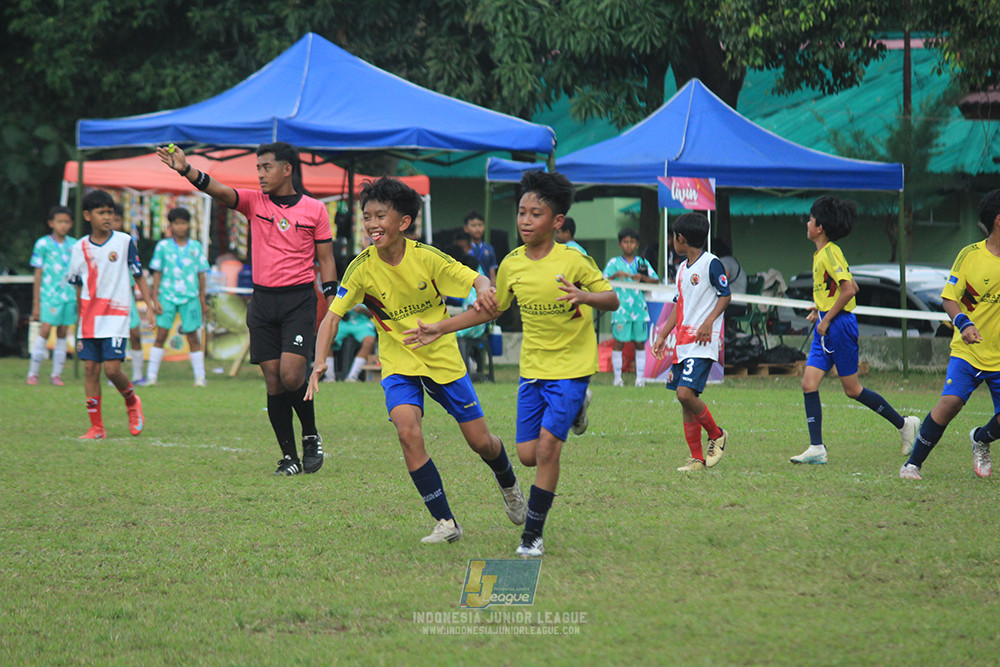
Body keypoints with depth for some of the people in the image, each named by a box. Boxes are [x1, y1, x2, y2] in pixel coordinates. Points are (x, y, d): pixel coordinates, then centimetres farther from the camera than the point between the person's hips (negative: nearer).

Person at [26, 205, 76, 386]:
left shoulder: (74, 245, 10)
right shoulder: (43, 244, 0)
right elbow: (38, 275, 1)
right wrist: (36, 303, 0)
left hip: (70, 295, 4)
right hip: (49, 295, -4)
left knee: (62, 333, 4)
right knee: (45, 330, -12)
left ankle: (56, 374, 10)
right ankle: (33, 373, -7)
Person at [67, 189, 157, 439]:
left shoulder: (124, 241, -1)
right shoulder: (80, 248, 6)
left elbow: (138, 275, 5)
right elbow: (79, 288, 14)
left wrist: (149, 306, -2)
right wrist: (79, 321, 16)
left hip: (116, 315, -3)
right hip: (89, 317, 3)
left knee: (112, 368, -13)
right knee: (90, 368, 0)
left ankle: (132, 403, 17)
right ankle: (96, 427, 5)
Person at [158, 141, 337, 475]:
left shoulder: (314, 209, 3)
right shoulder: (254, 202, 6)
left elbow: (326, 260, 5)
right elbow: (218, 190, -11)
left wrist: (331, 308, -3)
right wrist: (185, 170, -29)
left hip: (299, 300, -3)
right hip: (263, 300, 3)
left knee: (291, 375, -16)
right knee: (273, 381, 1)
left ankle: (311, 436, 9)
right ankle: (289, 457, 9)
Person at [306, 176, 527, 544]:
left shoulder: (426, 257, -17)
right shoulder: (362, 268, -14)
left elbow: (478, 280, -13)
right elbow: (333, 316, -13)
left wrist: (485, 293, -38)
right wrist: (319, 362, -29)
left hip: (443, 358, 0)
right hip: (398, 363, 0)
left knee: (481, 442, 5)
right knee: (408, 432, -24)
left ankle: (508, 483, 42)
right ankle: (445, 522, -14)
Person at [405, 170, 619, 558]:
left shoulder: (574, 262, -15)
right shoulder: (511, 265, -1)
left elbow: (612, 300, -10)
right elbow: (489, 310, 12)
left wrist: (585, 297, -32)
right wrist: (440, 329, 8)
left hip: (571, 366, -5)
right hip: (532, 367, 5)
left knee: (547, 446, -15)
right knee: (528, 454, 4)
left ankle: (532, 536, -5)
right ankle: (574, 410, 36)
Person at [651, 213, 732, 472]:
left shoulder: (711, 263, -7)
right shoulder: (683, 268, 18)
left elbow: (726, 295, -8)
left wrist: (709, 322, -20)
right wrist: (663, 336, 21)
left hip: (702, 343, -9)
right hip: (682, 343, 9)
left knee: (686, 393, -20)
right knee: (684, 396, 4)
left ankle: (716, 434, 2)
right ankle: (697, 457, 8)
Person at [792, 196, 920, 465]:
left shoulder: (830, 253, -16)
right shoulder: (820, 254, 13)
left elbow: (849, 290, -24)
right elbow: (852, 287, 21)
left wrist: (827, 318, -18)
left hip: (839, 325, -9)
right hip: (825, 328, 9)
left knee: (852, 389, 2)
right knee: (809, 383, -2)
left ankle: (904, 424, 17)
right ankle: (816, 449, -4)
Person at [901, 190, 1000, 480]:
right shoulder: (971, 255, -6)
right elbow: (949, 297, -4)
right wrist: (964, 323, -22)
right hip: (968, 350, -3)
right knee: (950, 402, -21)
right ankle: (913, 463, -5)